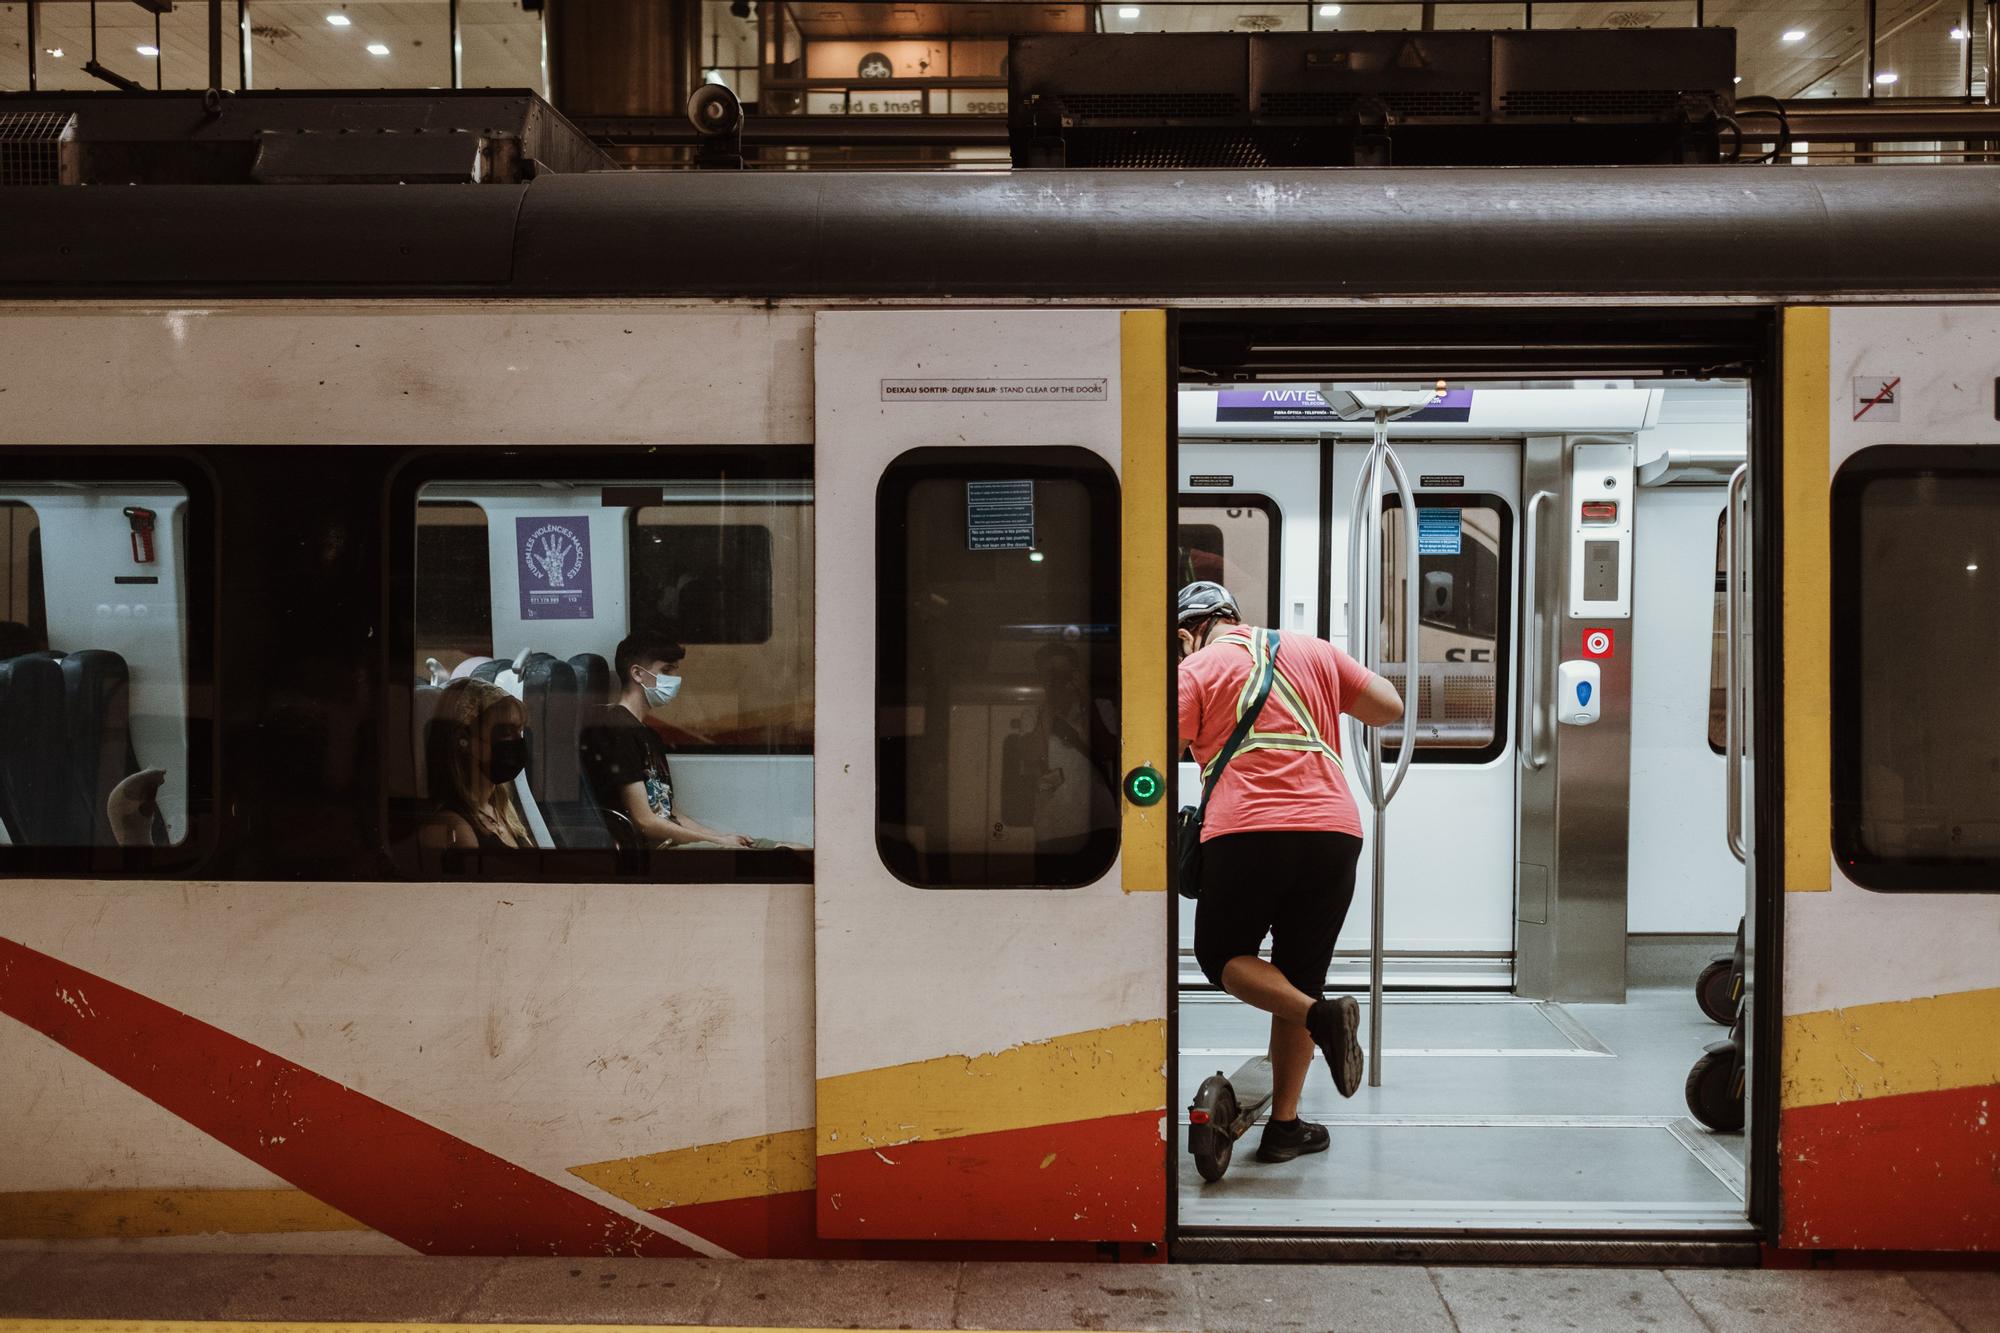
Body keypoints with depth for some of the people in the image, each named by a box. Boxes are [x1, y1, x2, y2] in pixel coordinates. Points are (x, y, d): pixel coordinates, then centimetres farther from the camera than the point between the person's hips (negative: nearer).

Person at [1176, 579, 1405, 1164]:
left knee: (1222, 956, 15)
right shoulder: (1311, 650, 17)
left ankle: (1320, 1015, -11)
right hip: (1333, 831, 4)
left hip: (1245, 834, -4)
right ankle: (1284, 1126, 14)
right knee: (1300, 977, 14)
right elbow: (1389, 707, 19)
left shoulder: (1194, 670, 7)